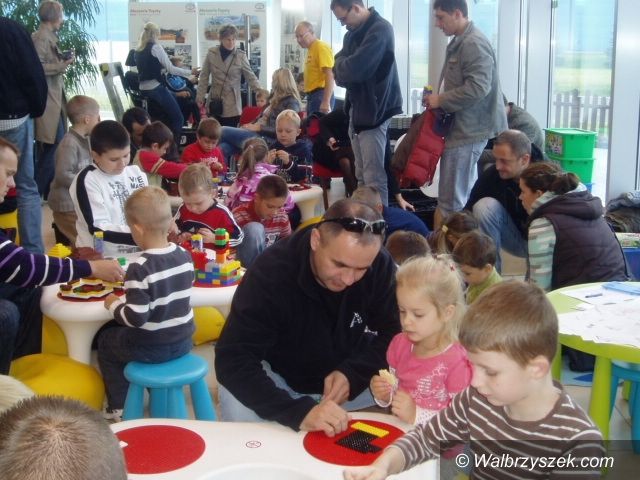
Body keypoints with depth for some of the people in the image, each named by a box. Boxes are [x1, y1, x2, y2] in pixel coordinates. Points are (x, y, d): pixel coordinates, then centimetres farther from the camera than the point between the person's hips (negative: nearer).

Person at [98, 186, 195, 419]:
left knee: (105, 340, 23)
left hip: (151, 348, -6)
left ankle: (118, 407, 28)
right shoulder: (185, 256, -6)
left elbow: (135, 318, -25)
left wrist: (113, 304, -7)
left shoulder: (140, 268, -25)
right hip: (183, 341, 6)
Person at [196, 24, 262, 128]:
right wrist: (200, 97, 5)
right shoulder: (211, 53, 2)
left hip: (232, 105, -2)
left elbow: (251, 77, 1)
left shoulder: (241, 56, -2)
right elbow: (204, 77, 8)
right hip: (214, 102, 2)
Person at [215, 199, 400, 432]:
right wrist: (299, 412, -50)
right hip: (281, 377, -2)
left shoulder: (380, 265, -20)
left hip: (349, 370, 3)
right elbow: (233, 361, -36)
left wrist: (352, 373, -29)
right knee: (238, 407, -32)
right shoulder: (271, 271, -31)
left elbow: (393, 334, -10)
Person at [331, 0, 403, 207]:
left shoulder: (380, 30, -15)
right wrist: (343, 72, -8)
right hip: (357, 109, 9)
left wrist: (340, 66, -2)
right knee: (362, 176, 15)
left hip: (373, 111, -9)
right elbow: (340, 65, 14)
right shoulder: (353, 33, 14)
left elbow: (354, 68, -23)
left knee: (374, 178, -8)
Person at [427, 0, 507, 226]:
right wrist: (439, 98, 11)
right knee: (464, 196, 17)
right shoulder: (460, 42, 17)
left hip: (467, 131, -11)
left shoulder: (474, 44, -16)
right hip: (464, 128, 11)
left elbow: (478, 87, -25)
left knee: (452, 201, -6)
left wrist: (441, 100, -16)